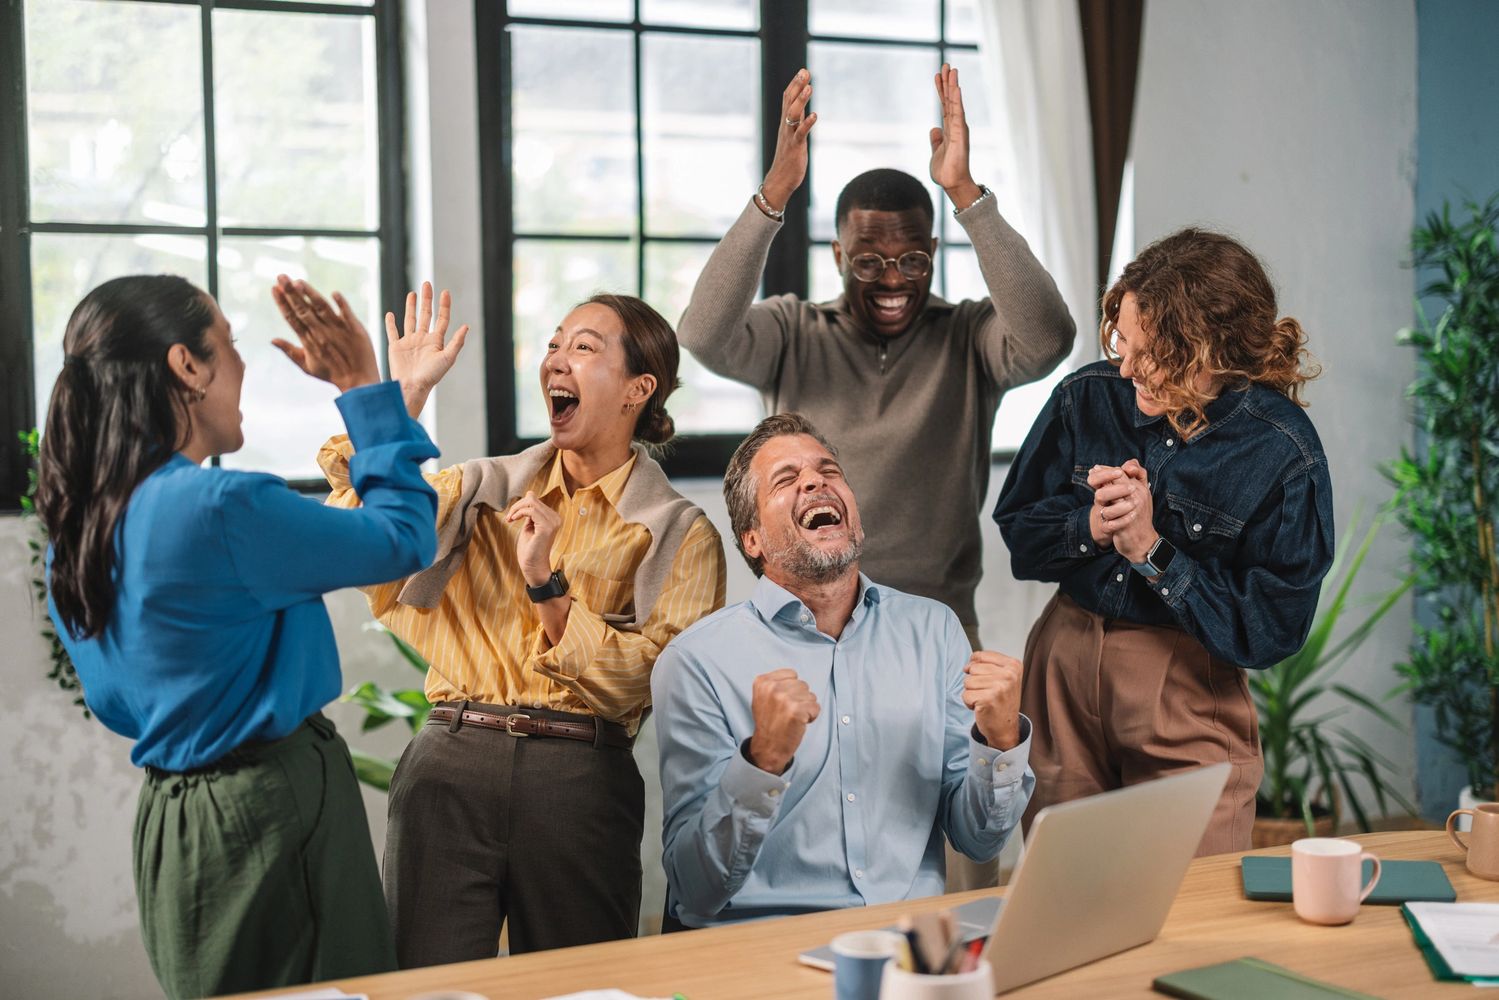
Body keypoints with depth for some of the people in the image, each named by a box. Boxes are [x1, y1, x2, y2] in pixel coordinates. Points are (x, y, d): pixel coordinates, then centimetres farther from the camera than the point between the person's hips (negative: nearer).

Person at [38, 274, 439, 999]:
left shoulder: (74, 530, 4)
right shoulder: (223, 507, -23)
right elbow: (403, 538, -10)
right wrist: (364, 390, -3)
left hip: (168, 809, 9)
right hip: (271, 813, -9)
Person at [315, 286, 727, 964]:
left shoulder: (681, 536, 5)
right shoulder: (484, 489, 13)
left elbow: (645, 681, -5)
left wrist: (547, 584, -12)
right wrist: (403, 395, -2)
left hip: (581, 779, -1)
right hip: (452, 762, 2)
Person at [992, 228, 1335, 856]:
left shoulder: (1283, 453, -14)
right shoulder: (1088, 396, -3)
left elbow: (1270, 629, -13)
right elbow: (1016, 532, 7)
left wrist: (1152, 551, -18)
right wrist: (1090, 526, -13)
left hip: (1189, 692, -3)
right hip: (1066, 662, 3)